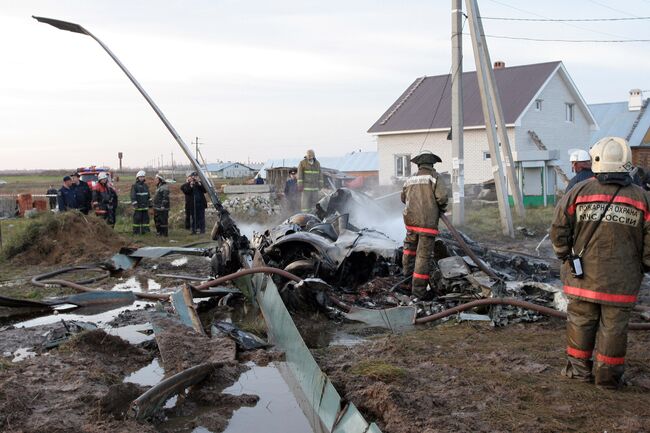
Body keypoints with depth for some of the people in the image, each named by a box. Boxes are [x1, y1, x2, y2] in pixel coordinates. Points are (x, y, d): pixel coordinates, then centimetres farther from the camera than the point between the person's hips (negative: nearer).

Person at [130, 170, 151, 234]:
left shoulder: (145, 186, 13)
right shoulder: (134, 186, -6)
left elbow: (148, 195, 20)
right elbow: (133, 196, -12)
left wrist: (150, 203, 15)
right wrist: (135, 204, -18)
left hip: (145, 206, 6)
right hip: (138, 206, -6)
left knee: (145, 218, 6)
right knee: (137, 219, -4)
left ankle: (145, 229, 13)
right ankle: (136, 231, 2)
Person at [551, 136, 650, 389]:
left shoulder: (579, 192, -4)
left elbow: (559, 229, -2)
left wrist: (565, 257, 11)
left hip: (584, 275, 0)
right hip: (621, 280, 0)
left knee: (581, 321, 12)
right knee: (613, 326, 8)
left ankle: (579, 368, 22)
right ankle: (608, 374, 17)